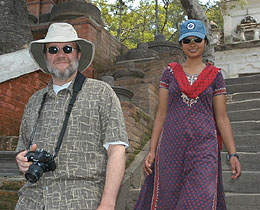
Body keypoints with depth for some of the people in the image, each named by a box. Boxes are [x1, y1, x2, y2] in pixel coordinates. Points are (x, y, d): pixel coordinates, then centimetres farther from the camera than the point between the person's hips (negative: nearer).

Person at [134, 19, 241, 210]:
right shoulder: (170, 72, 8)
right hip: (171, 145, 1)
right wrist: (152, 150, 1)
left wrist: (233, 154, -2)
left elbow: (222, 118, 6)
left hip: (203, 147, -1)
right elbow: (161, 114, 7)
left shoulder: (215, 75, 7)